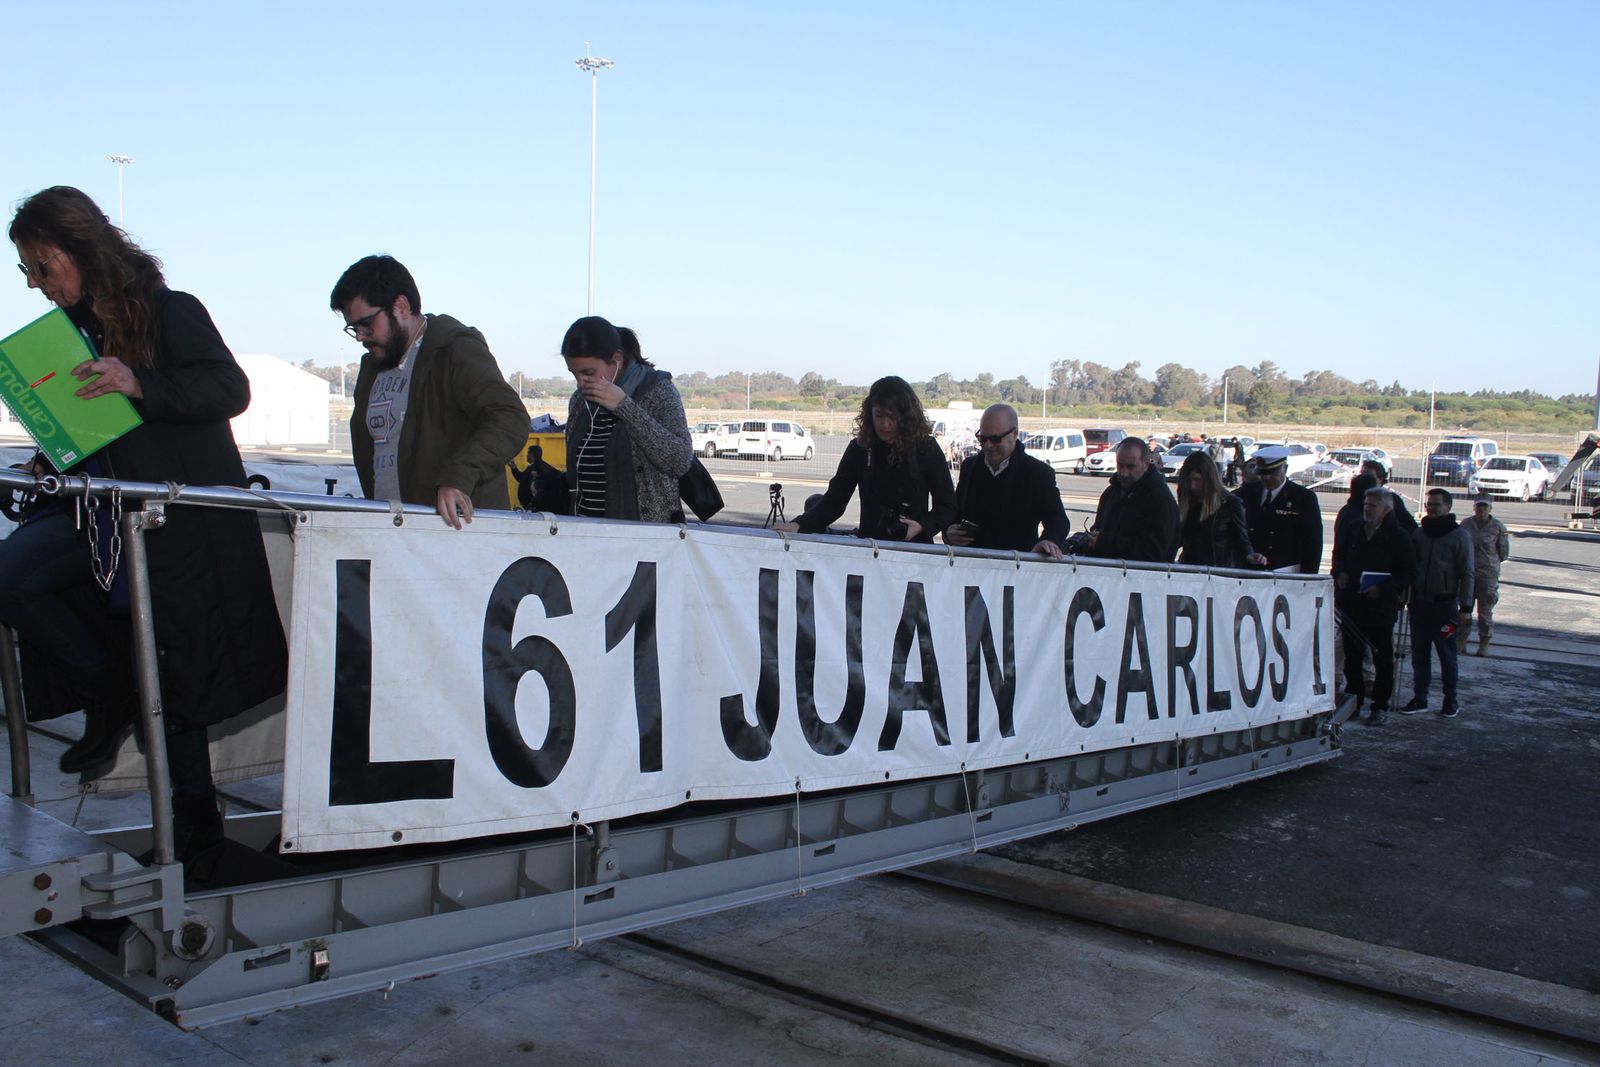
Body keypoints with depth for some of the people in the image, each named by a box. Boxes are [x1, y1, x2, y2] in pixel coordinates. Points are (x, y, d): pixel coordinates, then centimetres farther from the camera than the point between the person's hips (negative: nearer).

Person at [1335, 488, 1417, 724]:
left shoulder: (1397, 537, -5)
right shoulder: (1354, 532, 9)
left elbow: (1409, 573, -6)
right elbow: (1339, 556, 25)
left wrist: (1383, 589, -16)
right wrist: (1340, 573, 5)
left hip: (1381, 609, -5)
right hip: (1352, 605, 5)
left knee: (1382, 659, 2)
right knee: (1352, 656, 11)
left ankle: (1380, 707, 10)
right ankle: (1352, 702, 21)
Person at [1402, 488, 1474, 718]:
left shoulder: (1460, 536, -4)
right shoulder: (1418, 533, 9)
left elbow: (1467, 574, -5)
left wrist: (1465, 607, -10)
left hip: (1445, 604, -4)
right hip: (1419, 602, 4)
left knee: (1447, 655, 4)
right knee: (1419, 654, 7)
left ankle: (1450, 700, 15)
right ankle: (1419, 698, 14)